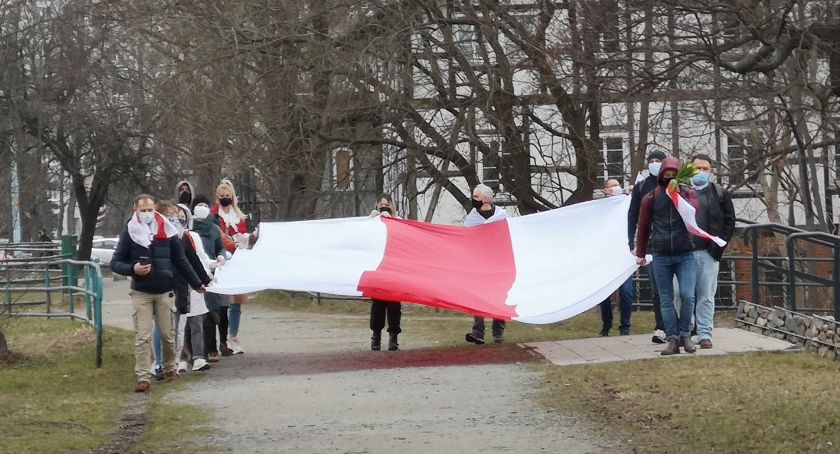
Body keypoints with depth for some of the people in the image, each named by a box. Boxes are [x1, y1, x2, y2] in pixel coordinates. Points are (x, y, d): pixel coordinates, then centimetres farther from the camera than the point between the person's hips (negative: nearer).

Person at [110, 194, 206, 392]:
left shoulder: (167, 231, 3)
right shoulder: (128, 233, 0)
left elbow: (181, 261, 11)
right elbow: (115, 263, 1)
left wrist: (196, 284, 14)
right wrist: (132, 269, -19)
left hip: (165, 292, 2)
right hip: (141, 293, -1)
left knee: (168, 335, 7)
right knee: (142, 337, -7)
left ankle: (170, 369, 25)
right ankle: (143, 377, -8)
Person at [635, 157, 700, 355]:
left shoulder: (688, 193, 5)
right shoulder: (651, 197, 6)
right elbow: (643, 226, 13)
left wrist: (677, 194, -17)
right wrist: (640, 253, 14)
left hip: (685, 255, -1)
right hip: (661, 256, 1)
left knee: (687, 296, -12)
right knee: (666, 300, 2)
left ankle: (685, 335, 4)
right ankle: (672, 339, 7)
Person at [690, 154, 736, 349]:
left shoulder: (720, 194, 8)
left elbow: (729, 222, 7)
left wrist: (718, 246, -3)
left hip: (708, 252, 0)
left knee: (706, 296, 0)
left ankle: (705, 334, 4)